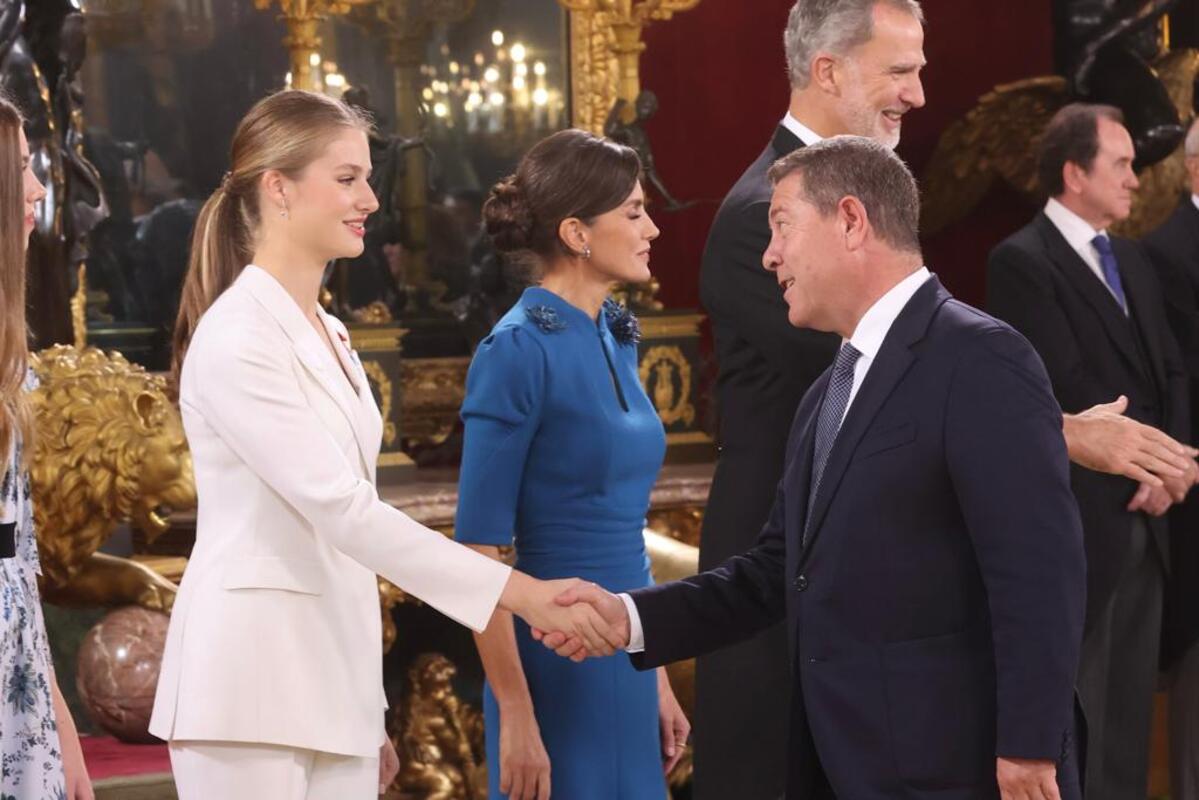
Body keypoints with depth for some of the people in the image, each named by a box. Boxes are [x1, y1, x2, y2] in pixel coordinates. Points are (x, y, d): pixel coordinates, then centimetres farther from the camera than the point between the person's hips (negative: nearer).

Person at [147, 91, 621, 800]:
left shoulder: (328, 336, 15)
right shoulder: (236, 337, -12)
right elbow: (343, 509, -19)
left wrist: (368, 717, 18)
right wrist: (523, 593, -23)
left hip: (334, 680, 8)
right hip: (253, 686, -8)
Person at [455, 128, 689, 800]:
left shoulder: (616, 336, 10)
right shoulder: (519, 349, -13)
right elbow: (479, 546, -15)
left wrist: (657, 680, 16)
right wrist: (515, 714, -18)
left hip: (627, 661, 8)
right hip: (559, 662, -8)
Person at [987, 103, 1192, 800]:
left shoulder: (1133, 261, 17)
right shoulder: (1022, 262, -10)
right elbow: (1069, 387, -16)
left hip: (1143, 520, 8)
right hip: (1078, 521, -8)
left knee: (1130, 706, 11)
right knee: (1077, 706, -3)